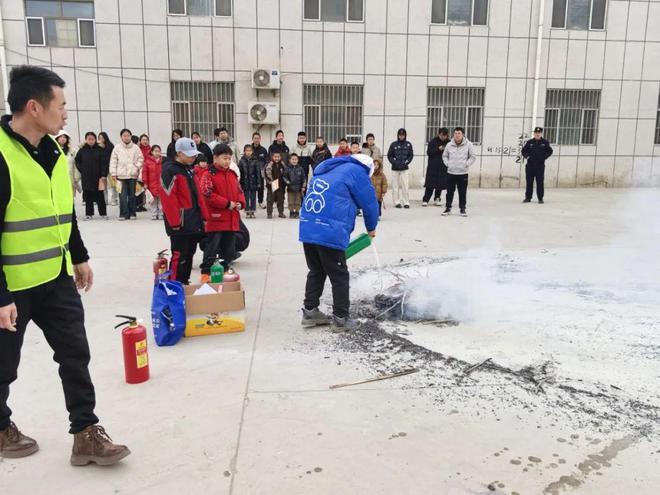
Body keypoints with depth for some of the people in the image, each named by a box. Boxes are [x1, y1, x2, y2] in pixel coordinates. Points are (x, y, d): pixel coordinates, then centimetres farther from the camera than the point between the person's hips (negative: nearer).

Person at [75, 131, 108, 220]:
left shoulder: (99, 150, -1)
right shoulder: (82, 150, 4)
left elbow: (103, 163, -4)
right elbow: (77, 161, 13)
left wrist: (103, 175, -10)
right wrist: (82, 170, 2)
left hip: (98, 177, -2)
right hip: (86, 178, 2)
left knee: (100, 196, 2)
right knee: (88, 196, 5)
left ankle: (103, 213, 8)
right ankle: (89, 213, 12)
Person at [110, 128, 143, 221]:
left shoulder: (135, 147, 4)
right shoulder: (117, 148, 3)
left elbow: (140, 158, 9)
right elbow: (113, 161, 4)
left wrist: (137, 167, -5)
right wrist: (113, 173, -1)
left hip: (133, 174, 1)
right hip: (121, 175, -1)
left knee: (132, 194, 7)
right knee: (123, 195, -4)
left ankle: (132, 213, 15)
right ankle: (123, 214, 2)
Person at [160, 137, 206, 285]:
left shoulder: (190, 169, 15)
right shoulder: (170, 170, -13)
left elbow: (197, 194, 19)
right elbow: (168, 198, -19)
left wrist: (203, 216, 14)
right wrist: (175, 222, -20)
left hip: (194, 221, 9)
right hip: (180, 222, -9)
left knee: (189, 254, 15)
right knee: (180, 255, -6)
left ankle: (184, 283, 26)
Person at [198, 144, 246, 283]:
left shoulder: (232, 174, 12)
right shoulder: (209, 174, -9)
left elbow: (239, 191, 18)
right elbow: (207, 194, -18)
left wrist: (240, 203, -4)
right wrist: (227, 204, -19)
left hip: (232, 219, 7)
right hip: (216, 219, -7)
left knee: (229, 248, 14)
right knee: (211, 247, -1)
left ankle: (225, 270, 27)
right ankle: (206, 273, 7)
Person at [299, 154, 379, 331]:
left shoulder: (327, 169, 25)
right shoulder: (356, 171, 2)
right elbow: (370, 203, 5)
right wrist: (371, 228, 23)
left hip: (307, 229, 7)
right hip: (329, 233, -7)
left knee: (316, 271, 21)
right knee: (339, 276, 6)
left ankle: (310, 311, 25)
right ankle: (340, 318, 14)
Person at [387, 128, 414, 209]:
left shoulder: (408, 144, 5)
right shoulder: (394, 144, 3)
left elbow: (411, 155, 7)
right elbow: (389, 155, 6)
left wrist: (406, 163, -6)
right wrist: (395, 163, -7)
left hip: (404, 169, 0)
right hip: (395, 169, 1)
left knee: (405, 186, -7)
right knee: (395, 186, 2)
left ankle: (406, 202, -1)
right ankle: (397, 202, 9)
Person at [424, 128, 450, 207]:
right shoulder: (433, 142, -1)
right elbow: (428, 152, -5)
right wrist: (438, 149, -15)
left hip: (443, 167, 3)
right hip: (433, 167, -3)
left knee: (440, 185, 6)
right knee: (430, 185, -5)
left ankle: (437, 199, 18)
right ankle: (425, 200, -1)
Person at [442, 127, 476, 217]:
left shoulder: (468, 144, -3)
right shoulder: (449, 145, 3)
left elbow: (473, 156, 4)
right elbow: (444, 156, 15)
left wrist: (467, 164, -5)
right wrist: (447, 163, 3)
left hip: (463, 173, -2)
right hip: (450, 172, 2)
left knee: (462, 192, 3)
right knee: (449, 192, 7)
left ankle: (463, 209, 13)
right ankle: (448, 208, 18)